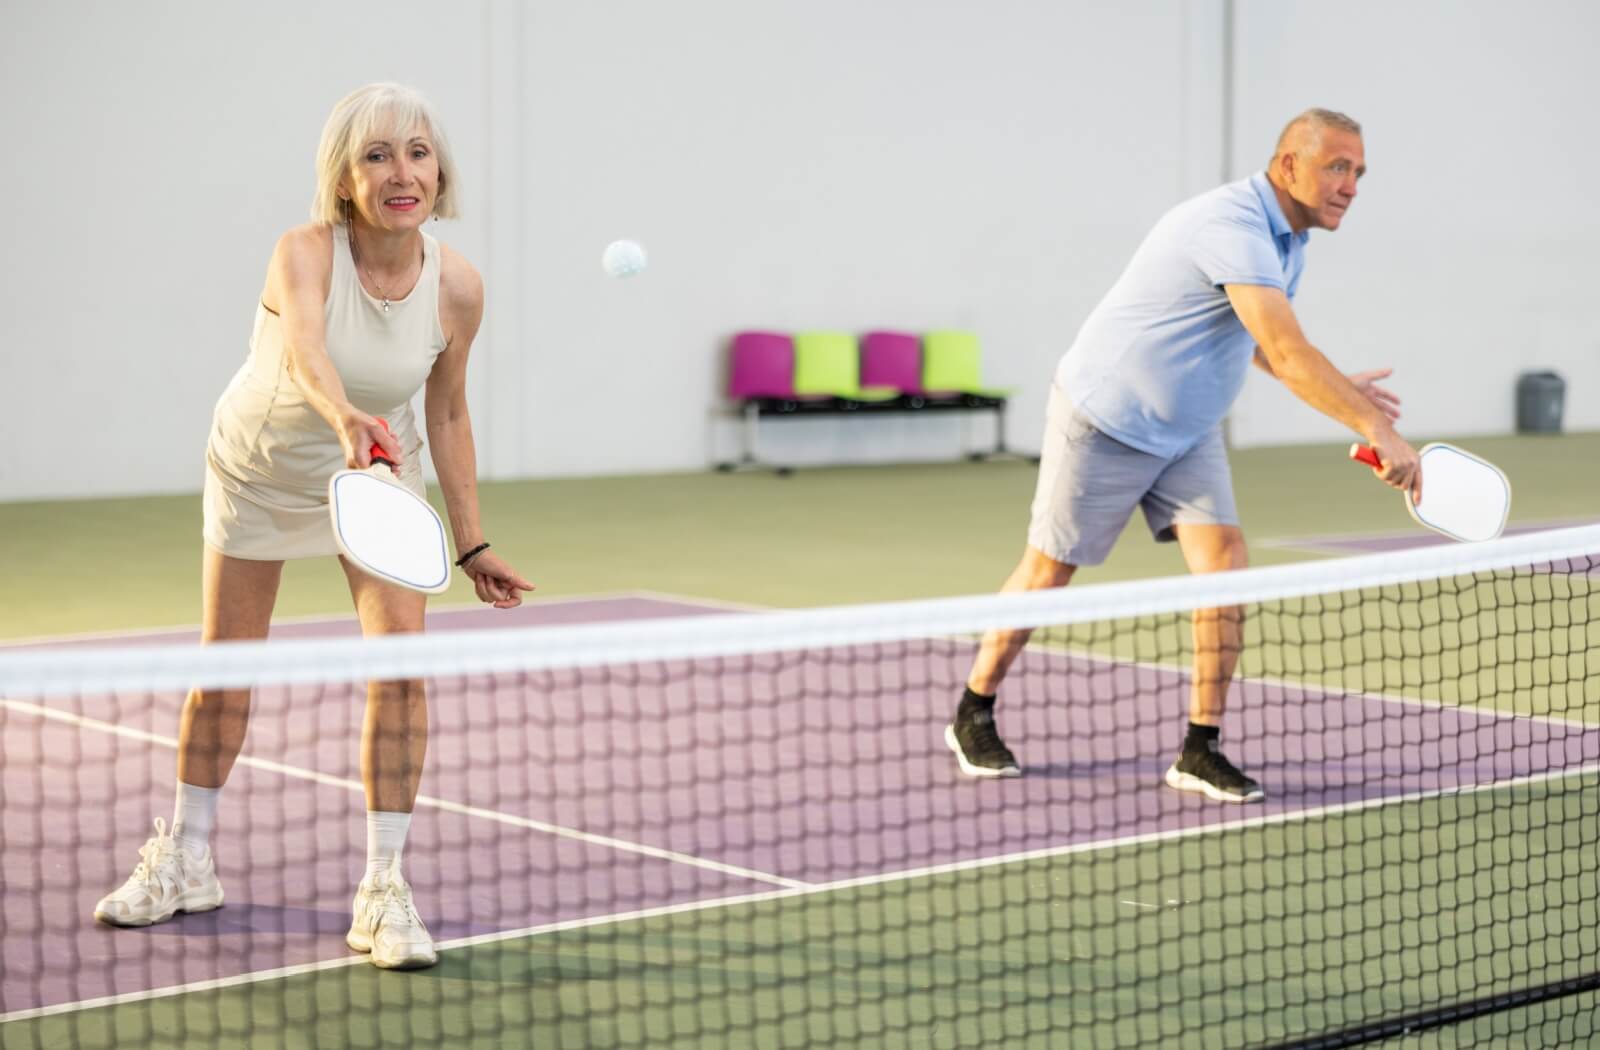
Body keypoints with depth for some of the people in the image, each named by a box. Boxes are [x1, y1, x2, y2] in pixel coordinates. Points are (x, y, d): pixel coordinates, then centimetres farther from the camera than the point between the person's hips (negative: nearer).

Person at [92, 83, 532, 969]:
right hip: (258, 467, -1)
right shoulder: (305, 254, -32)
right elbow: (305, 346, -54)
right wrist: (347, 418, -75)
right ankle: (185, 862, 30)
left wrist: (471, 545, -4)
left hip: (378, 472, 2)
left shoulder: (457, 288, -21)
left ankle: (383, 889, -6)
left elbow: (447, 413, -6)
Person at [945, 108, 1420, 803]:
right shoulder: (1234, 225, -31)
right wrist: (1375, 428, -44)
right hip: (1106, 422, -8)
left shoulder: (1286, 237, 1)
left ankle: (1201, 751, -4)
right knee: (1049, 570, 7)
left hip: (1187, 430, 8)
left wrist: (1338, 390, 2)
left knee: (1224, 564, -9)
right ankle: (973, 716, 26)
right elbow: (1287, 352, -40)